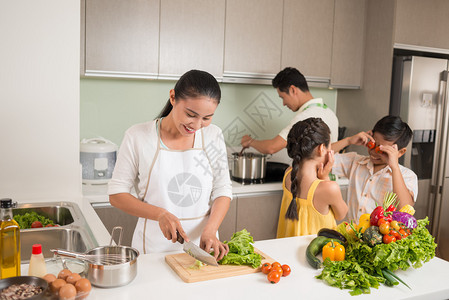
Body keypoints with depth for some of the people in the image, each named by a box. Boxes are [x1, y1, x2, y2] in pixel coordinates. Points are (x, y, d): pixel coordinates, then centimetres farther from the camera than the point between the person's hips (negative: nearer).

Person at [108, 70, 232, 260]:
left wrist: (210, 231, -11)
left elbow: (223, 191, 4)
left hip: (201, 246, 2)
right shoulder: (138, 137, -8)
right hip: (155, 248, -1)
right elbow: (116, 194, -4)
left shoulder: (213, 136, 1)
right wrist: (160, 214, -17)